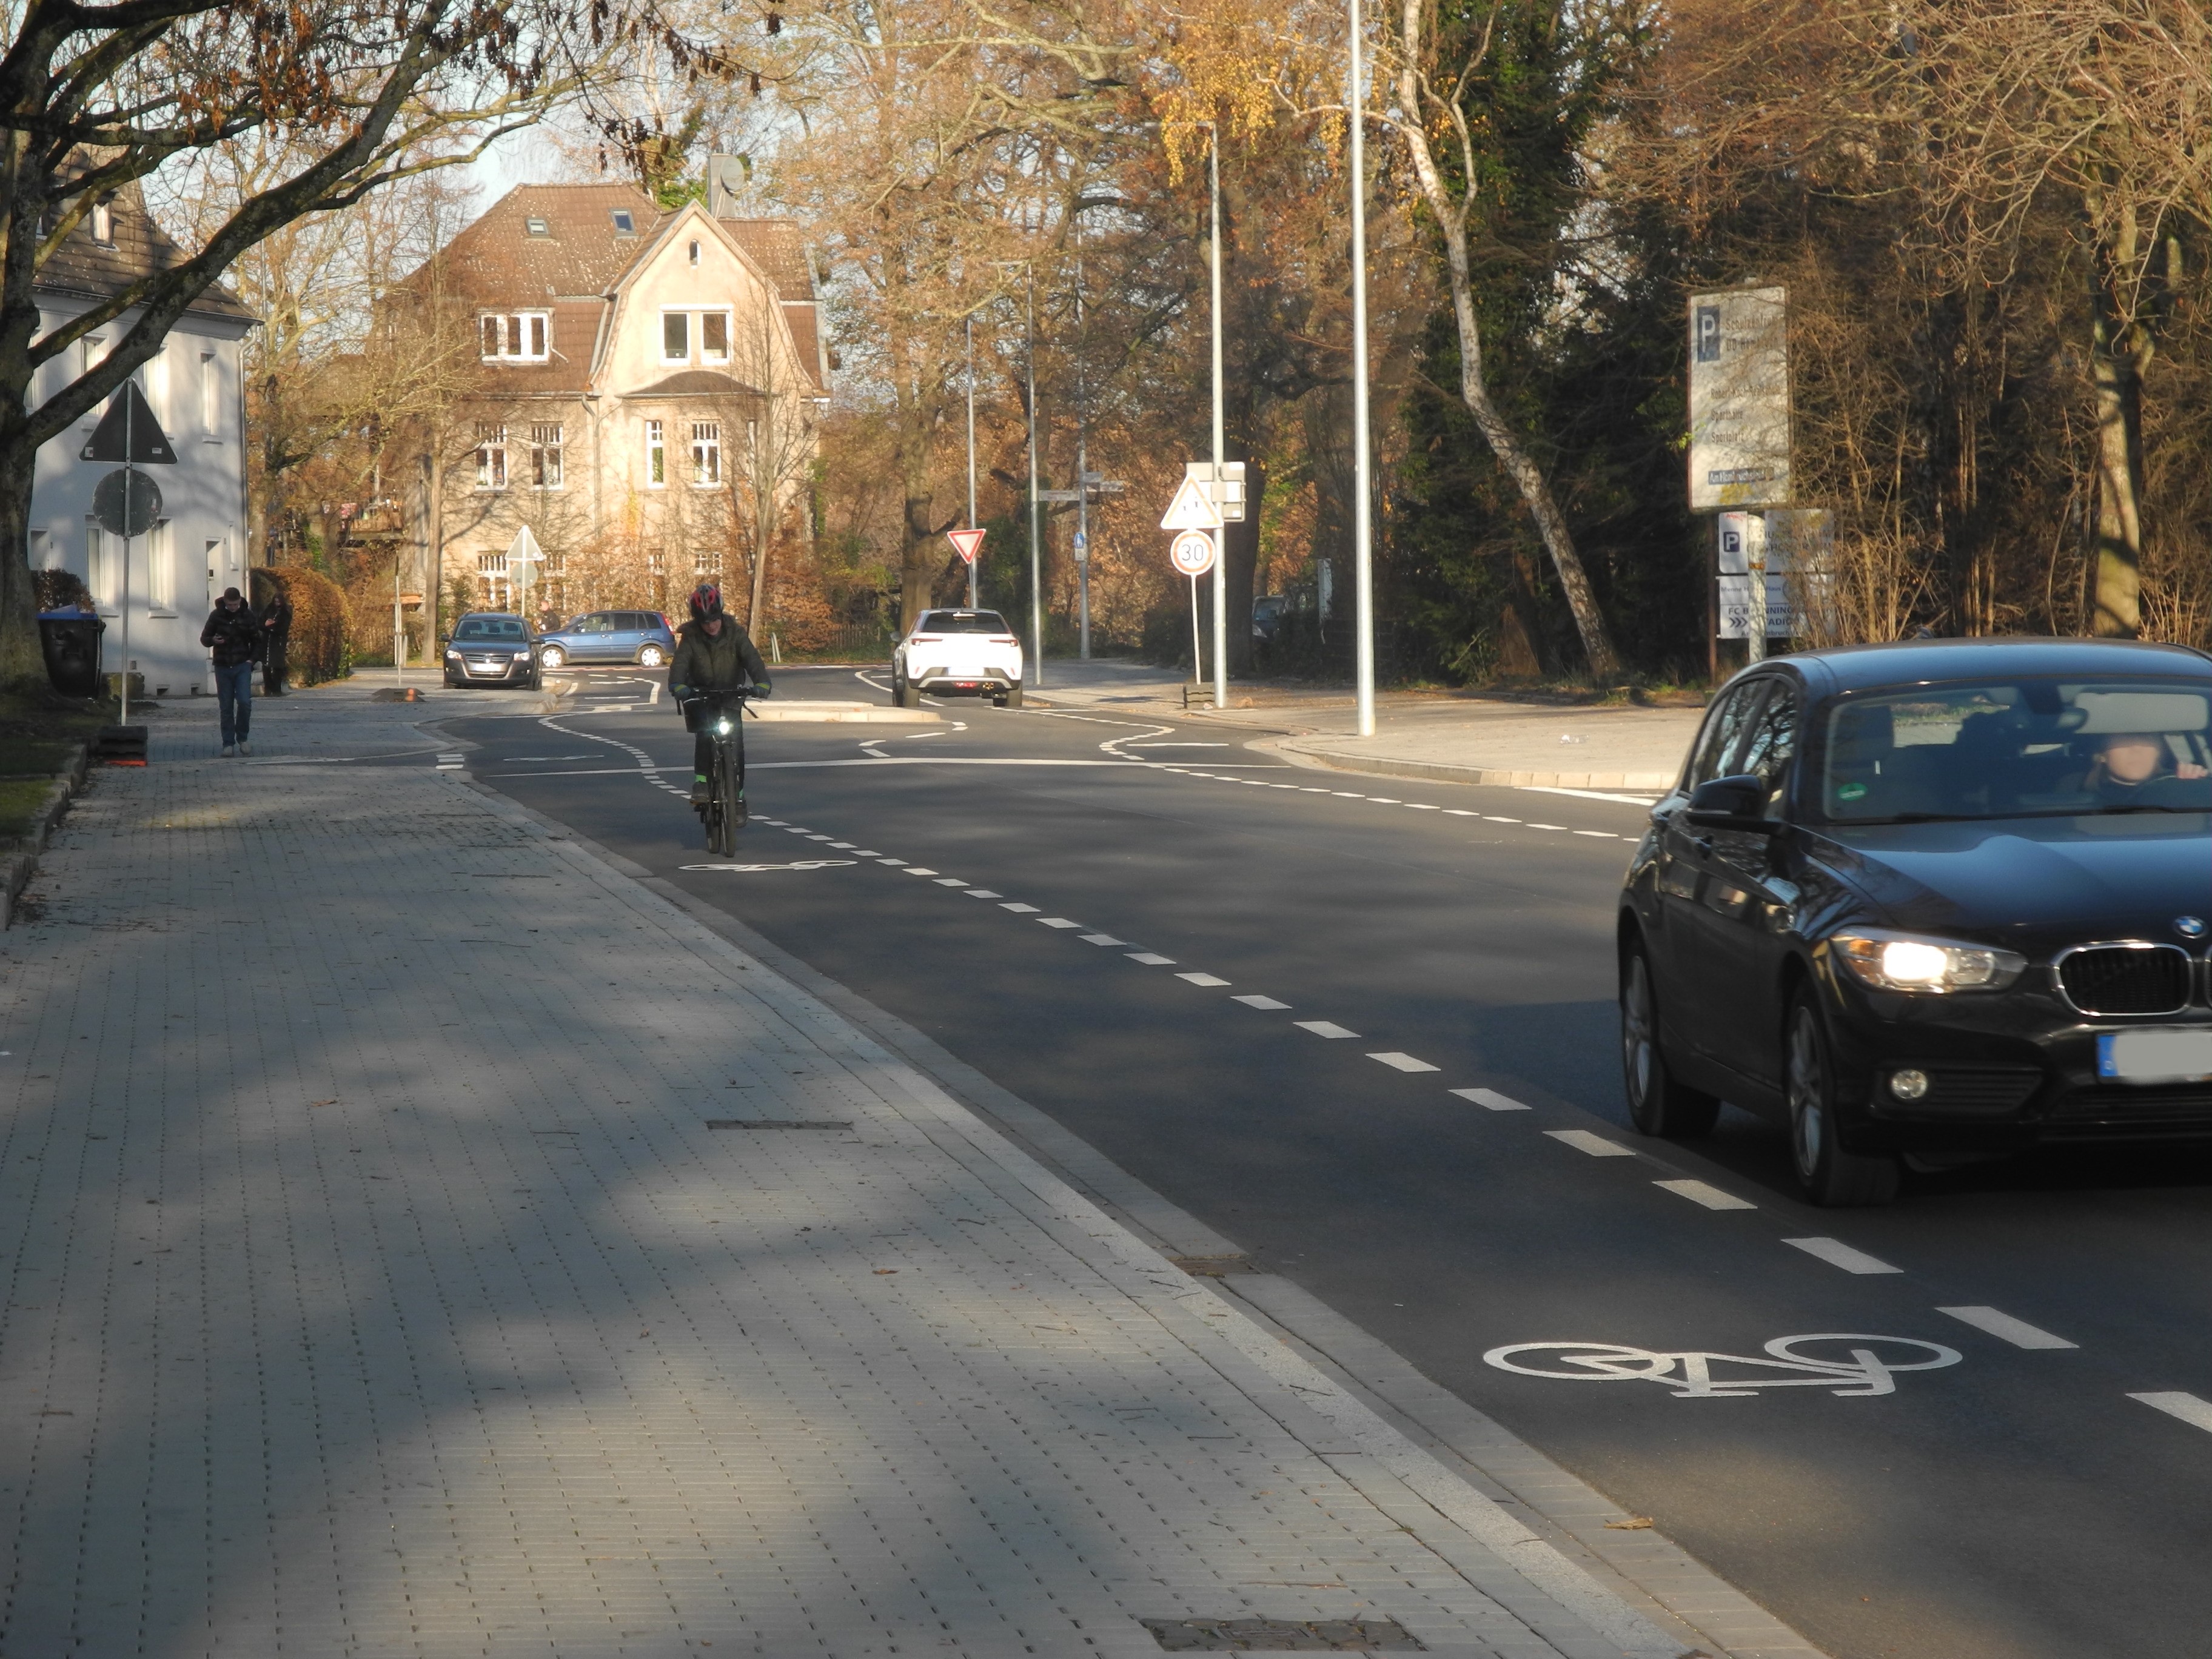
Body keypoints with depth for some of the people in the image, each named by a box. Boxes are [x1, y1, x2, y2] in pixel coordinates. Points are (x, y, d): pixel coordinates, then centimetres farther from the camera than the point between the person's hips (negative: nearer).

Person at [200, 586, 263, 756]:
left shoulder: (248, 616, 1)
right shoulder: (216, 616, 0)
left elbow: (256, 641, 10)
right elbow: (204, 638, 6)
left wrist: (252, 659, -3)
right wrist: (213, 640, -17)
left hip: (242, 666, -1)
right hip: (223, 667, 1)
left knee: (245, 702, -14)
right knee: (226, 707, 2)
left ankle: (242, 738, 4)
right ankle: (228, 743, 8)